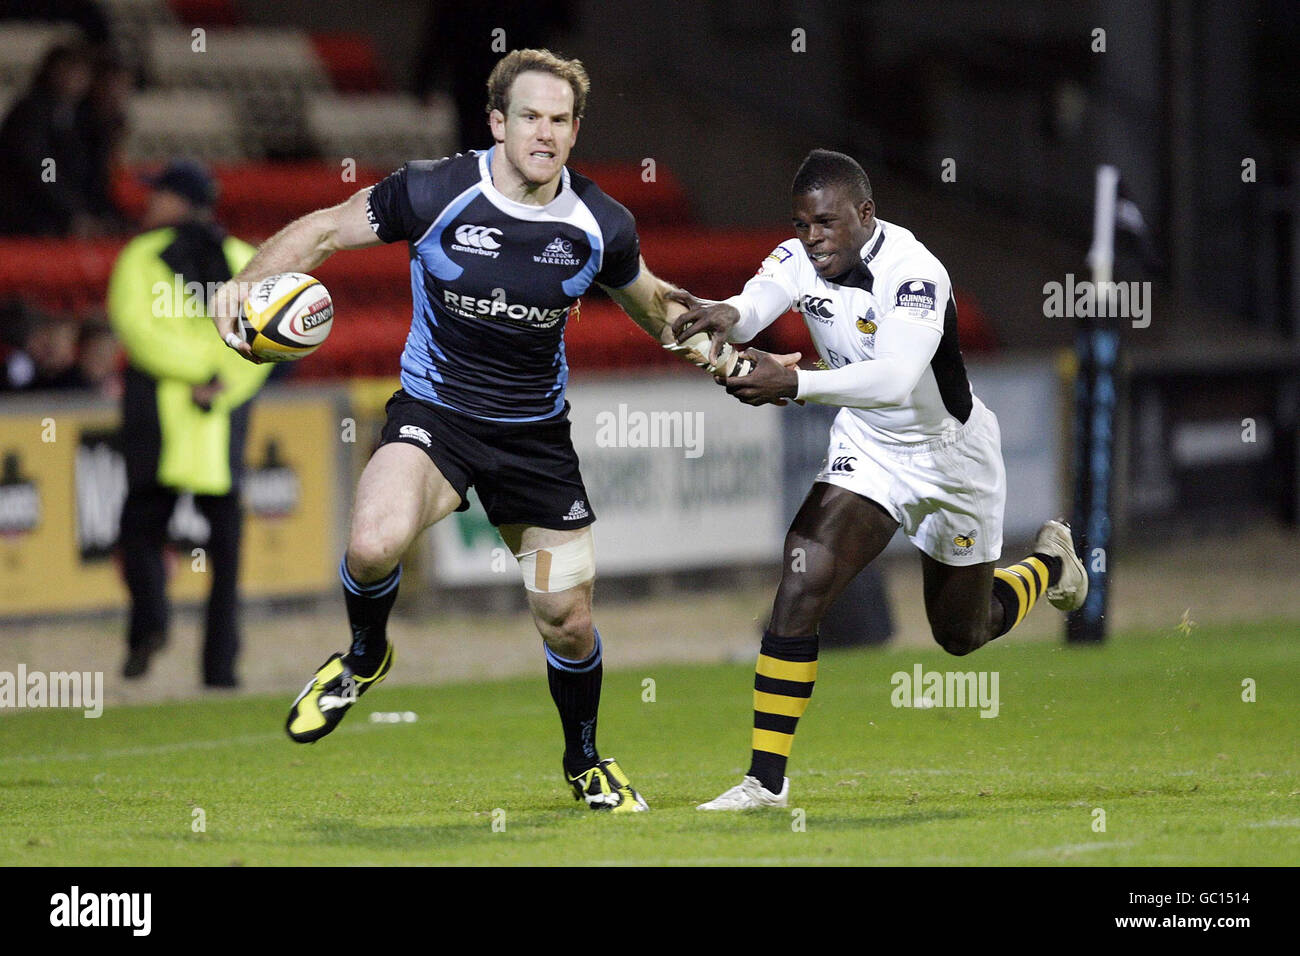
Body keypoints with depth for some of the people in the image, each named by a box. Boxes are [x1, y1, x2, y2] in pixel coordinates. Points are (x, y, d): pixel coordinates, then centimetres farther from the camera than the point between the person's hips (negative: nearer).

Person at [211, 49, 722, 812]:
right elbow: (325, 230, -3)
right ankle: (365, 658, 4)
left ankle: (586, 763, 34)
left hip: (535, 433, 3)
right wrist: (248, 282, -18)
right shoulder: (434, 193, -16)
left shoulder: (599, 225, -7)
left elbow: (650, 302, 14)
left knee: (569, 622, 4)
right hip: (435, 412, -2)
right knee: (375, 544, -31)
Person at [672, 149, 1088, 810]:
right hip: (867, 449, 4)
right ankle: (766, 779, -13)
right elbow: (755, 305, -34)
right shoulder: (801, 260, -15)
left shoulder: (914, 274, -33)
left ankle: (1049, 563, 51)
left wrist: (794, 383, -60)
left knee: (962, 634, 16)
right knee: (802, 582, -19)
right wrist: (726, 317, -59)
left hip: (951, 453, -4)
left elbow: (896, 380, -47)